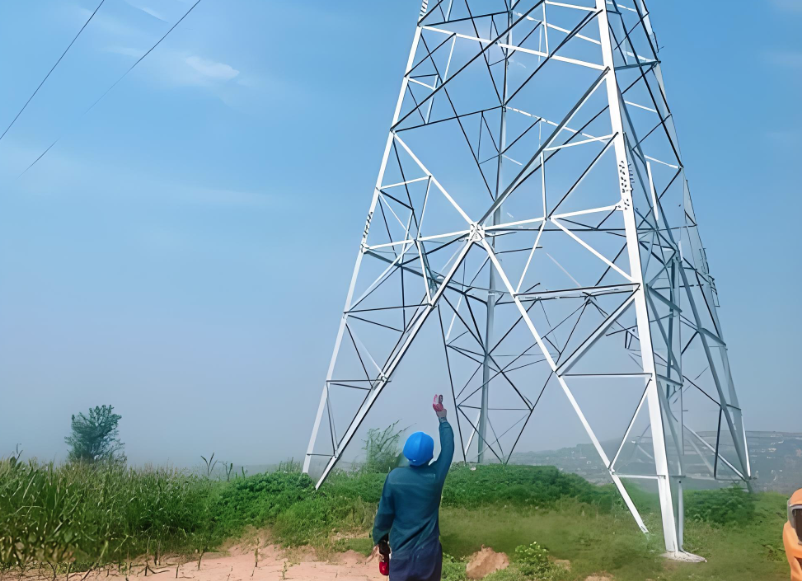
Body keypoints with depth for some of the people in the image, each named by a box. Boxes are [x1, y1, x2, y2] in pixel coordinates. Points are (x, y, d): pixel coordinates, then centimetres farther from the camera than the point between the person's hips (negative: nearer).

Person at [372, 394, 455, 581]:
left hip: (401, 551, 0)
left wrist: (380, 540, 14)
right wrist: (442, 417, 15)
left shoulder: (394, 477, -9)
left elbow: (384, 513, -2)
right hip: (428, 551, 0)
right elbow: (448, 448, 6)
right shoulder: (435, 476, -9)